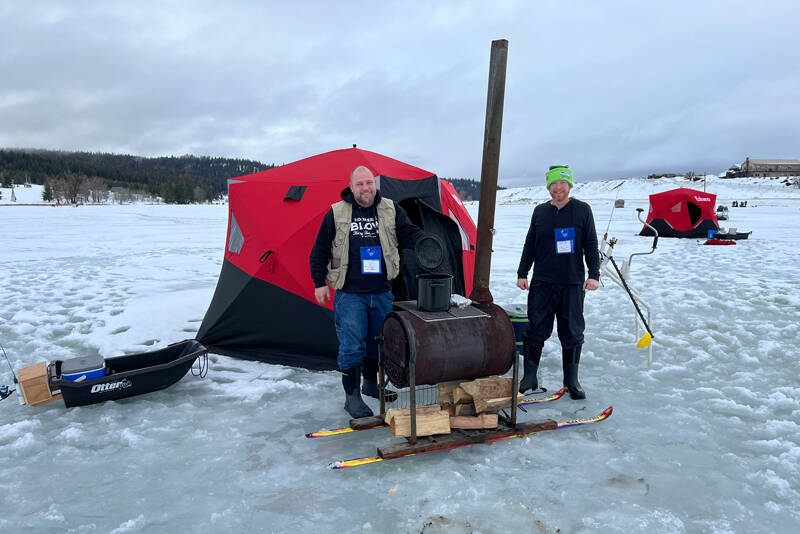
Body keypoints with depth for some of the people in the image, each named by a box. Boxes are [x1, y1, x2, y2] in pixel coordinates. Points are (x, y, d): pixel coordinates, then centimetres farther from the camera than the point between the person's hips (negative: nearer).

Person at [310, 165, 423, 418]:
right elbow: (320, 250, 4)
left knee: (378, 341, 16)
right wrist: (320, 282, 0)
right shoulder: (337, 213, -1)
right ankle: (351, 396, 11)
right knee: (352, 345, -3)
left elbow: (411, 234, 1)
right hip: (349, 294, -3)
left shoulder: (391, 210, 5)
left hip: (382, 293, 3)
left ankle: (371, 383, 37)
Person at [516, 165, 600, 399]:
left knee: (572, 333, 6)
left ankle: (571, 380, 19)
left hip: (573, 283, -1)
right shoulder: (540, 211, 9)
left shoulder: (582, 210, 4)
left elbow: (591, 245, 3)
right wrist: (522, 273, 8)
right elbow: (530, 245, 13)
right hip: (542, 283, 1)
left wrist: (594, 274, -6)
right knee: (536, 331, 1)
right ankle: (529, 378, 13)